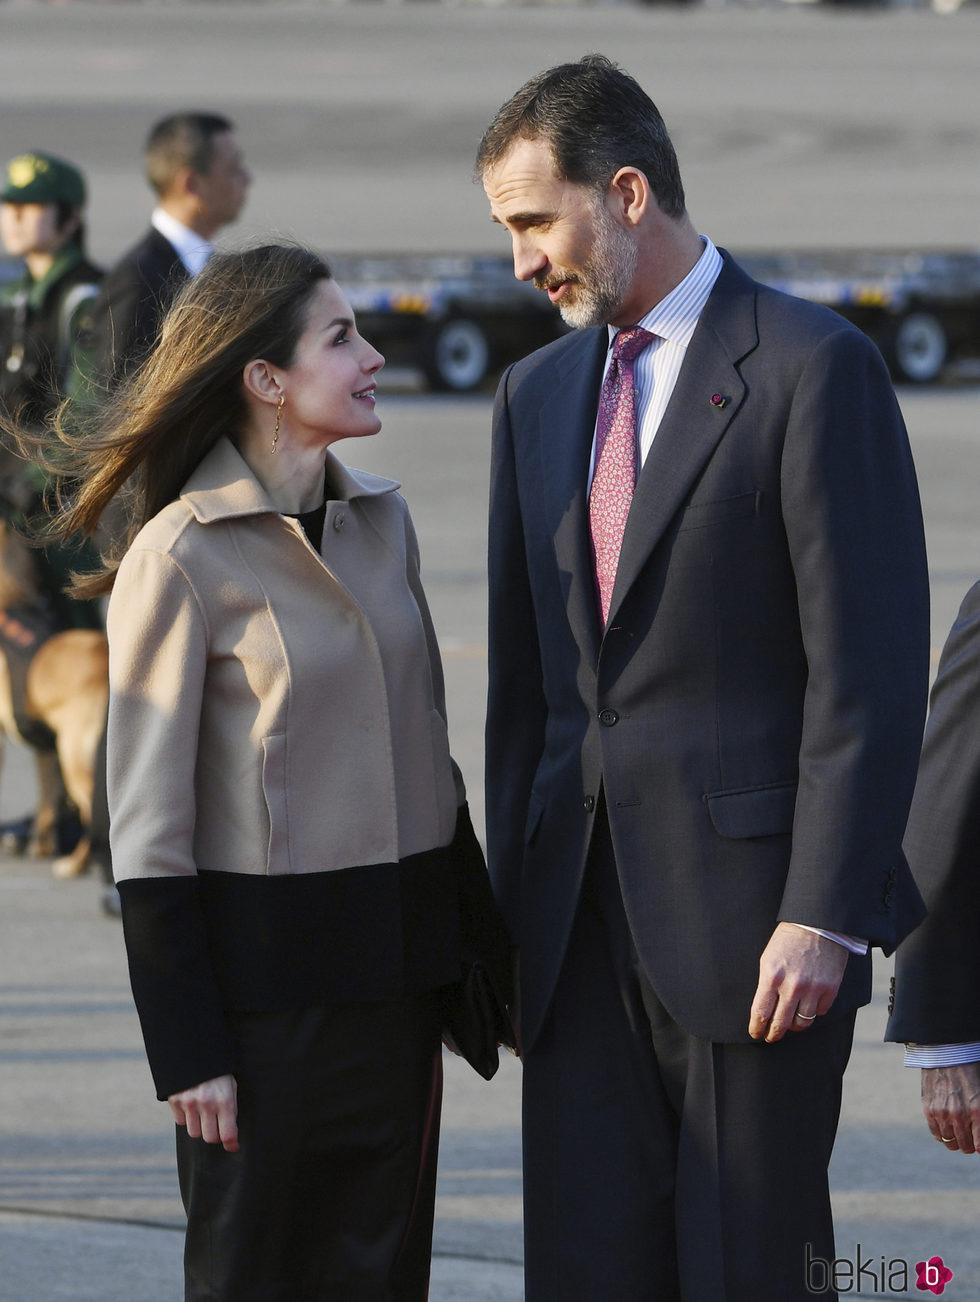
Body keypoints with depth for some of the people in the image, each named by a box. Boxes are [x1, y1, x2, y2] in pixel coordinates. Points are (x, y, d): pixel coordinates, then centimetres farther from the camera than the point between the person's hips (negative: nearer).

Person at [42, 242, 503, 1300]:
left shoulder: (379, 520, 9)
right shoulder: (181, 557, -11)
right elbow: (147, 824, -11)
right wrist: (187, 1052, -13)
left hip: (396, 964, 6)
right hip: (269, 969, -6)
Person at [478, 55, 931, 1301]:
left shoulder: (813, 368, -6)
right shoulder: (538, 392, 16)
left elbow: (868, 670, -11)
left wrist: (825, 914, -16)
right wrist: (512, 913, 13)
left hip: (749, 911, -6)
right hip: (584, 918, 6)